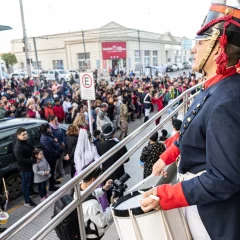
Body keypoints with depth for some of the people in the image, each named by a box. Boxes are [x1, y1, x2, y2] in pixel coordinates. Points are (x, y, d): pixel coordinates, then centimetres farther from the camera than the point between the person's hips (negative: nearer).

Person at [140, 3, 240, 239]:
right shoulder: (215, 88, -2)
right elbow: (191, 132, 11)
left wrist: (167, 196, -24)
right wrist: (166, 157, 12)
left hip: (212, 209, -8)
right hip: (199, 192, 8)